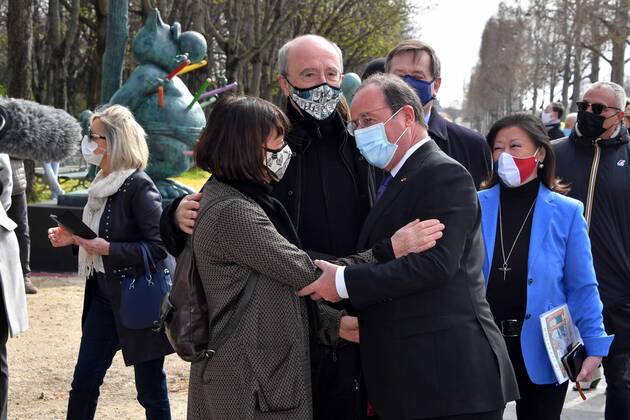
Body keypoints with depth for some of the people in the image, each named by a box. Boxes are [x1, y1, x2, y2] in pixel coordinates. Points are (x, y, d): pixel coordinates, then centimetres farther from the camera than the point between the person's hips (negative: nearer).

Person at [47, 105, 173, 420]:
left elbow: (158, 247, -23)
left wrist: (106, 248, -25)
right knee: (84, 379, 13)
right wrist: (73, 237, 3)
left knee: (150, 387, 5)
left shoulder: (138, 186, -18)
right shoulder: (104, 182, 7)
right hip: (104, 293, 8)